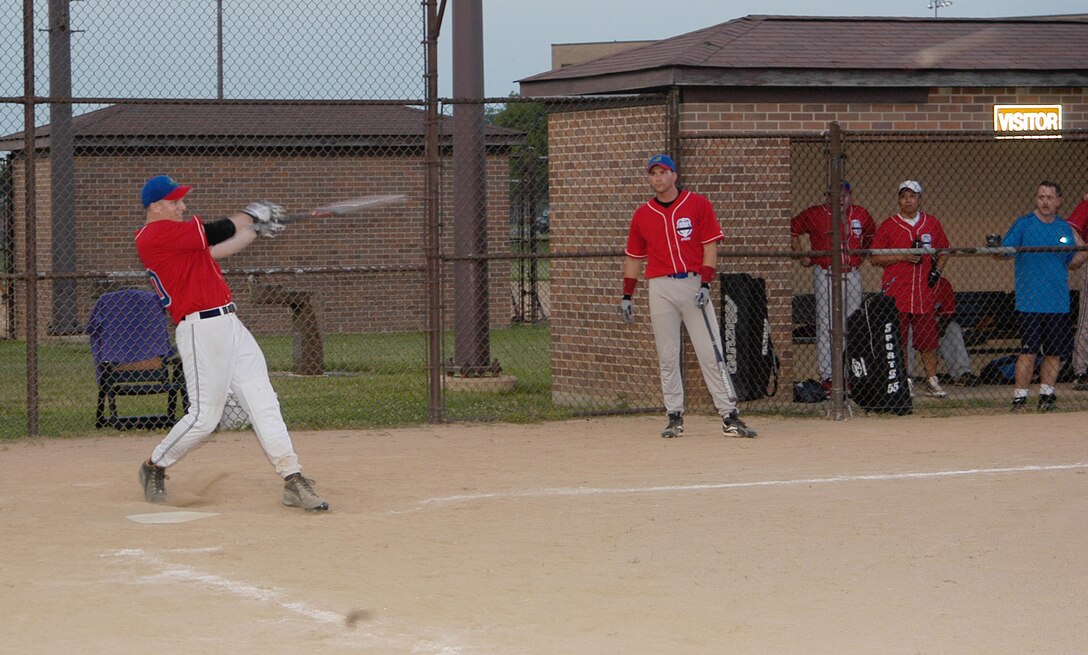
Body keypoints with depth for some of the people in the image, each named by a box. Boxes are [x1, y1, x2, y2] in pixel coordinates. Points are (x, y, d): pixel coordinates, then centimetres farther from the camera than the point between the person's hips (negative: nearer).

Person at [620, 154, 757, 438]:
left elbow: (710, 246, -1)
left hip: (694, 284, -2)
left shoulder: (698, 204, 3)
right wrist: (626, 296, 11)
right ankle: (675, 417, 8)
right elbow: (633, 257, 17)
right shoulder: (642, 215, 11)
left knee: (711, 353, -6)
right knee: (667, 358, 2)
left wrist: (705, 284, -11)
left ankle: (729, 416, -7)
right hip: (660, 288, 2)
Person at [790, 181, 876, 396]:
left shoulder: (860, 214, 7)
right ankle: (826, 377, -5)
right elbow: (792, 229, 6)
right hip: (825, 275, -4)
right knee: (826, 324, -7)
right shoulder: (816, 214, -4)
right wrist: (801, 256, 0)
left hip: (853, 275, 4)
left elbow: (871, 234, 27)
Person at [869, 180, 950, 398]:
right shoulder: (888, 225, 0)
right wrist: (904, 257, -13)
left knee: (928, 340, 2)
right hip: (896, 291, -2)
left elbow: (943, 251, 19)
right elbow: (874, 257, -2)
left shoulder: (932, 223, 10)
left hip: (925, 290, 2)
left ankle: (932, 381, 11)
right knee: (897, 339, 1)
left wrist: (937, 270, 1)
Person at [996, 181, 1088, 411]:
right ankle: (1020, 398, -3)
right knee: (1028, 351, -8)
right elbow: (1004, 251, -7)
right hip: (1030, 303, -4)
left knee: (1055, 352, 7)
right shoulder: (1023, 224, -2)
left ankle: (1046, 394, 18)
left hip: (1059, 303, 4)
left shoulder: (1066, 229, 11)